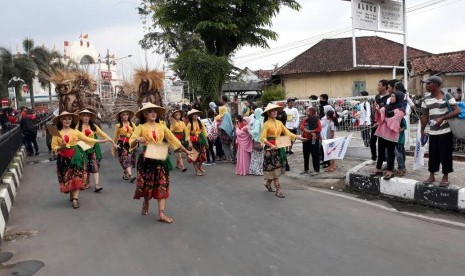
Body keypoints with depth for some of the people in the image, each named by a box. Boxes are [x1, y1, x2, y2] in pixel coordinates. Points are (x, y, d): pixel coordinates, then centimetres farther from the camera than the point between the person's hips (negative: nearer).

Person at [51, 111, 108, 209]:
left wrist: (100, 141, 6)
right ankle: (72, 195, 27)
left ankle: (75, 199, -3)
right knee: (67, 178, 6)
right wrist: (61, 147, -22)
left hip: (76, 157, 1)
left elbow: (86, 139, 9)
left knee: (77, 178, -4)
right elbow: (54, 147, -2)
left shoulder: (75, 131, 4)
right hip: (64, 159, -1)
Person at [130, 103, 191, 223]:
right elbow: (131, 142, -11)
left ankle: (161, 213, 0)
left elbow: (173, 139, 10)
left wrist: (186, 151, 10)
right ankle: (146, 202, 39)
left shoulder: (161, 126, 6)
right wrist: (137, 140, -35)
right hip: (146, 159, -2)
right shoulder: (141, 127, -2)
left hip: (160, 159, 2)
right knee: (147, 184, 7)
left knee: (162, 185, -3)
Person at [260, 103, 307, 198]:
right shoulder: (266, 124, -8)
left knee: (277, 168, 12)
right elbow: (263, 138, -13)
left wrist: (297, 137, -5)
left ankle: (268, 183, 35)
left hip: (279, 148, 6)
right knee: (275, 169, -4)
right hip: (270, 148, -6)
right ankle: (278, 190, 2)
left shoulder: (279, 122, 9)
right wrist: (271, 146, -23)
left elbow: (287, 132, 6)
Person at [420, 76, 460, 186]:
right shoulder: (426, 99, 6)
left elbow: (457, 111, -15)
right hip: (432, 132, 4)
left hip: (446, 131, -4)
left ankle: (445, 177, 16)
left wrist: (442, 118, -25)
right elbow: (425, 116, 13)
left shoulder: (447, 96, -8)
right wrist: (422, 131, 11)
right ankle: (431, 176, 22)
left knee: (445, 155, 3)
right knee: (433, 154, 10)